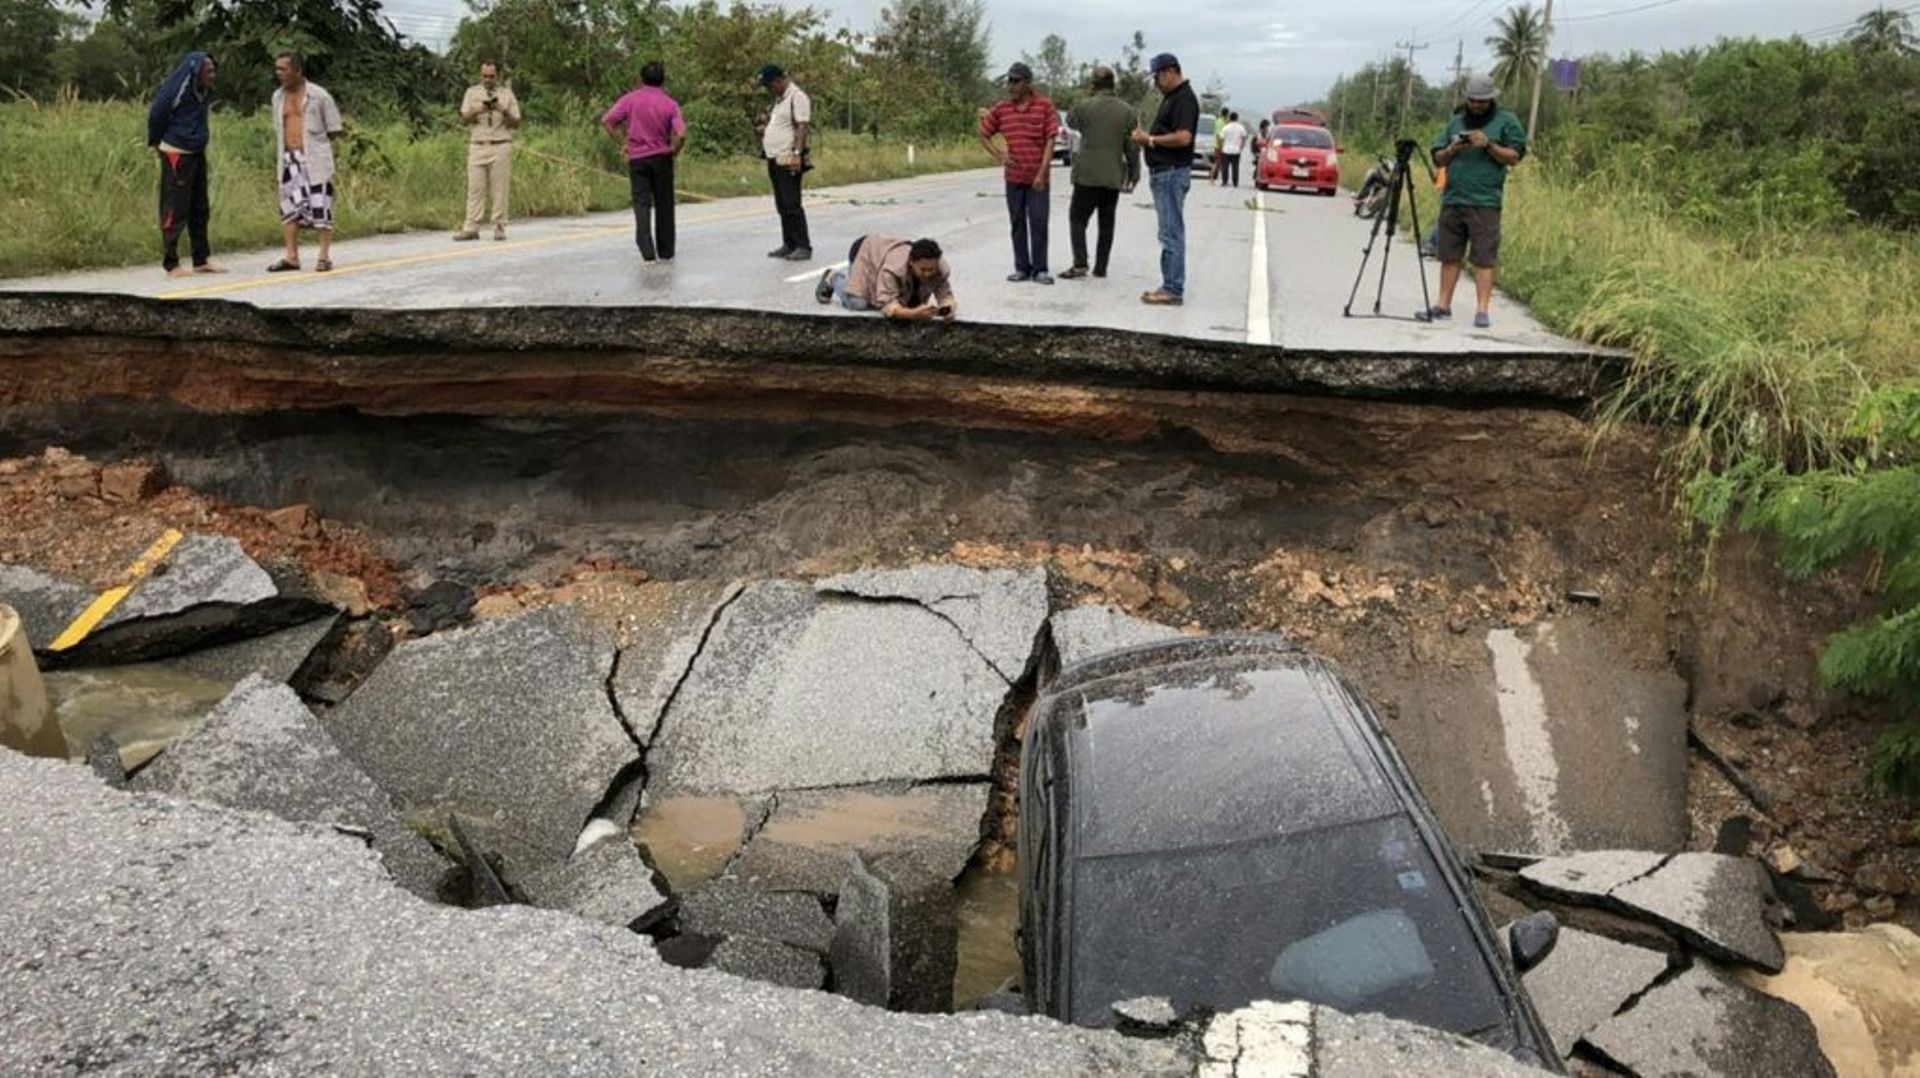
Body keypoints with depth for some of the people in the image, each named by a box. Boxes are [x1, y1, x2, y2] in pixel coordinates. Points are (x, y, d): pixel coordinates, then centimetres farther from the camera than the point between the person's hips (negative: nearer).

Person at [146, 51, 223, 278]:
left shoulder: (204, 92, 6)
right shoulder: (175, 90, -17)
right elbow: (156, 115, -8)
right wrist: (155, 142, 5)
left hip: (197, 153, 8)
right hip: (176, 155, -8)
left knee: (200, 209, 11)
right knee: (175, 210, -3)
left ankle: (202, 260, 19)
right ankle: (171, 264, 2)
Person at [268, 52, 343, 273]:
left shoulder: (319, 95, -4)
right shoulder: (278, 96, 12)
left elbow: (334, 130, 0)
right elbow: (277, 129, 21)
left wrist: (313, 141, -1)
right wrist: (278, 150, 11)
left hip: (315, 160, -5)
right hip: (289, 159, 5)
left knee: (320, 207, -3)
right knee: (289, 207, 4)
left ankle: (325, 257, 3)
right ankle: (292, 257, 8)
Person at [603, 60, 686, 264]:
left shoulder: (630, 99, -1)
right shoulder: (670, 104, -3)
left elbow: (606, 121, -8)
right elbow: (681, 134, -17)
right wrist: (674, 152, 1)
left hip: (637, 158, 0)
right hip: (661, 157, 0)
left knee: (642, 204, 2)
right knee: (664, 205, 11)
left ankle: (647, 253, -8)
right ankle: (666, 252, 17)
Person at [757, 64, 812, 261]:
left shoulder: (798, 97, -10)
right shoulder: (779, 99, 20)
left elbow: (802, 127, -18)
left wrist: (797, 153, -26)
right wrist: (766, 126, 13)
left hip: (788, 161, -9)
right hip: (775, 160, 10)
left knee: (791, 204, -11)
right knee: (782, 206, 11)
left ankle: (803, 247, -9)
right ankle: (789, 245, 17)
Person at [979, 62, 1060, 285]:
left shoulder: (1045, 106, -4)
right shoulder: (1000, 108, 4)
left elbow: (1050, 141, -6)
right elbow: (983, 135, 13)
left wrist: (1042, 172, -12)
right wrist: (999, 156, -1)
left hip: (1038, 178, -3)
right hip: (1013, 177, 3)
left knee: (1039, 223, -3)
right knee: (1017, 223, 7)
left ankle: (1039, 269, 4)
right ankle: (1022, 268, 15)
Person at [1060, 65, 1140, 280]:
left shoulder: (1083, 106, -8)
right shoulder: (1127, 111, 0)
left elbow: (1071, 122, 14)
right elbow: (1132, 148, 2)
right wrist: (1134, 173, 13)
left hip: (1088, 175, -3)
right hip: (1114, 176, 3)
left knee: (1077, 218, 4)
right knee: (1107, 222, 11)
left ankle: (1080, 264, -7)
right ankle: (1101, 267, 12)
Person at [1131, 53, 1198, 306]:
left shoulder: (1184, 98, -14)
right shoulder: (1170, 97, 17)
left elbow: (1183, 137, -24)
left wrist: (1150, 140, -15)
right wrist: (1146, 138, 7)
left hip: (1173, 173, -11)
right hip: (1163, 172, 11)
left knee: (1171, 233, -9)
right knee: (1171, 232, 12)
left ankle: (1173, 290, -7)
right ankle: (1171, 287, 17)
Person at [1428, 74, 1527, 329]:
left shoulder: (1506, 121, 6)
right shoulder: (1455, 122, 17)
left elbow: (1514, 157, -1)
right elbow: (1438, 160, 15)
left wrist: (1488, 145, -13)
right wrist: (1452, 149, -4)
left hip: (1485, 202, -4)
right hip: (1452, 200, 4)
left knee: (1484, 258, -6)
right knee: (1449, 255, 6)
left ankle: (1482, 310, -7)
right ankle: (1443, 306, 12)